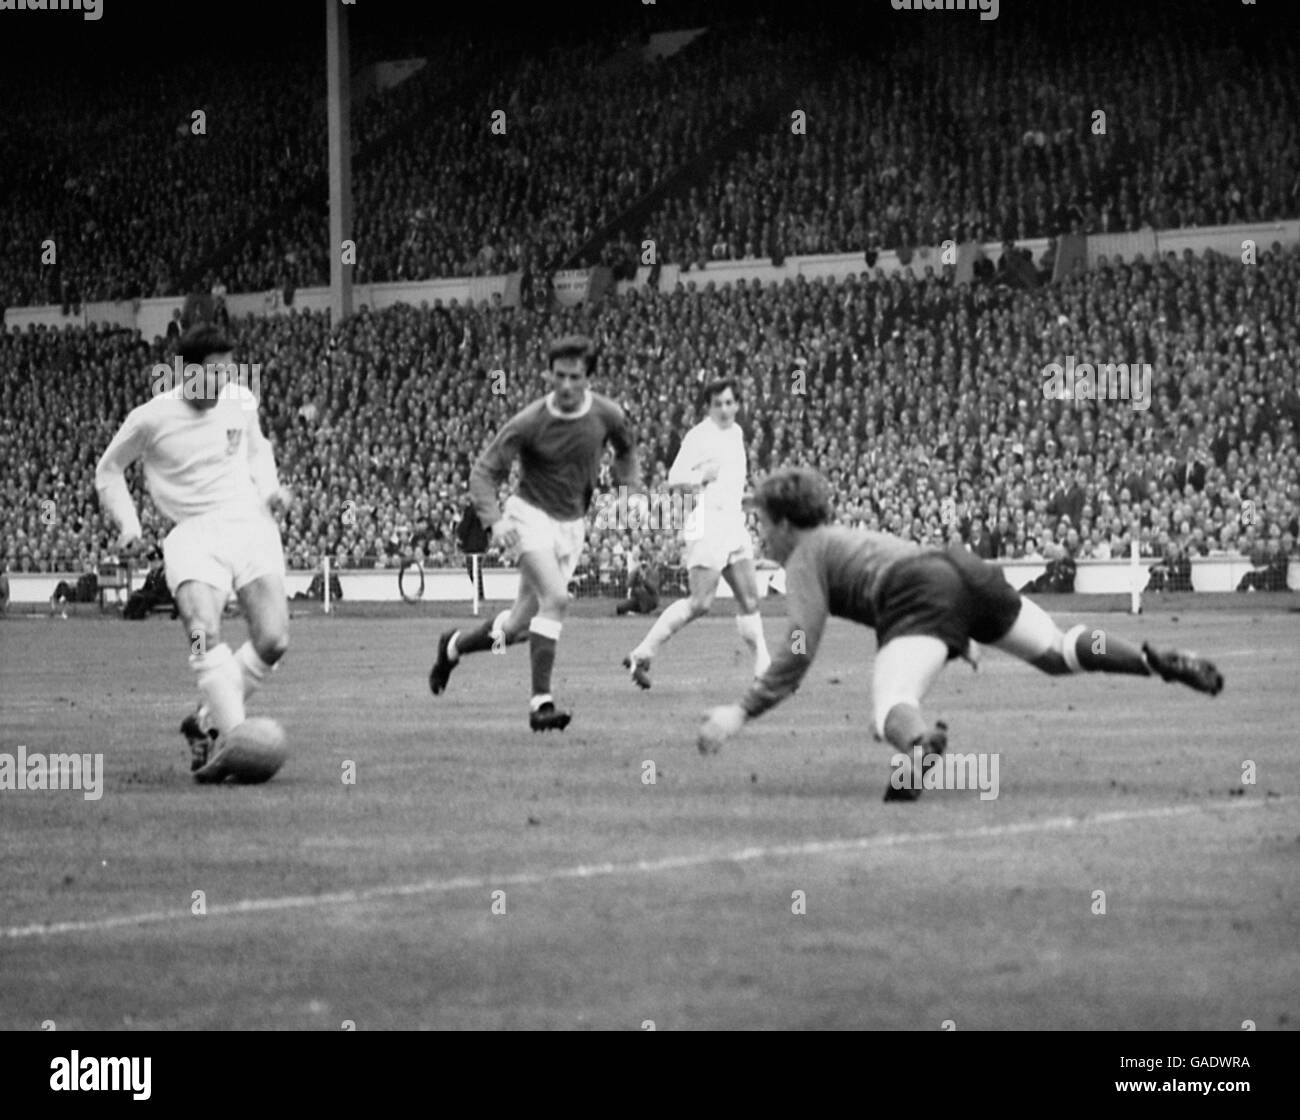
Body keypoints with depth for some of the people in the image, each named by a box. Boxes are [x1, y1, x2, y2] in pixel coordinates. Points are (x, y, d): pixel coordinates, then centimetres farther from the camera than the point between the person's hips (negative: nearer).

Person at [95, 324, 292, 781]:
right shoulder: (151, 418, -3)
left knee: (273, 642, -12)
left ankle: (208, 722, 8)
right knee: (204, 632, -30)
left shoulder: (241, 401, 8)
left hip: (251, 524, 3)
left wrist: (268, 486, 11)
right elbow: (109, 469, 13)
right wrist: (128, 523, 2)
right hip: (194, 534, -3)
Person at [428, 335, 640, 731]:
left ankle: (454, 645, 34)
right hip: (531, 515, -4)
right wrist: (494, 519, -27)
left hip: (572, 525, 5)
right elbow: (484, 471, -12)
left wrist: (631, 485, 3)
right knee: (555, 597, -27)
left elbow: (625, 449, 18)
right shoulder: (529, 422, -16)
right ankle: (541, 702, -24)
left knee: (519, 626, 5)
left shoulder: (607, 415, -5)